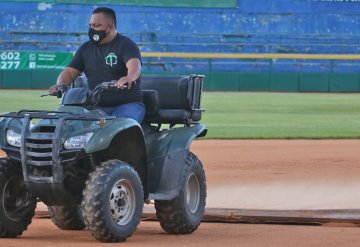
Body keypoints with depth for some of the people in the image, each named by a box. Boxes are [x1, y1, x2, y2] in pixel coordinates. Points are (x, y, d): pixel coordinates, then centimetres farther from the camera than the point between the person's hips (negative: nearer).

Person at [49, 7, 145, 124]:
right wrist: (60, 84, -9)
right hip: (97, 107, 5)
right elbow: (70, 72, 15)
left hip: (127, 104, -5)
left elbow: (135, 66, -21)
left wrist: (129, 78, -46)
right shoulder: (86, 48, 17)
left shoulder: (125, 45, -2)